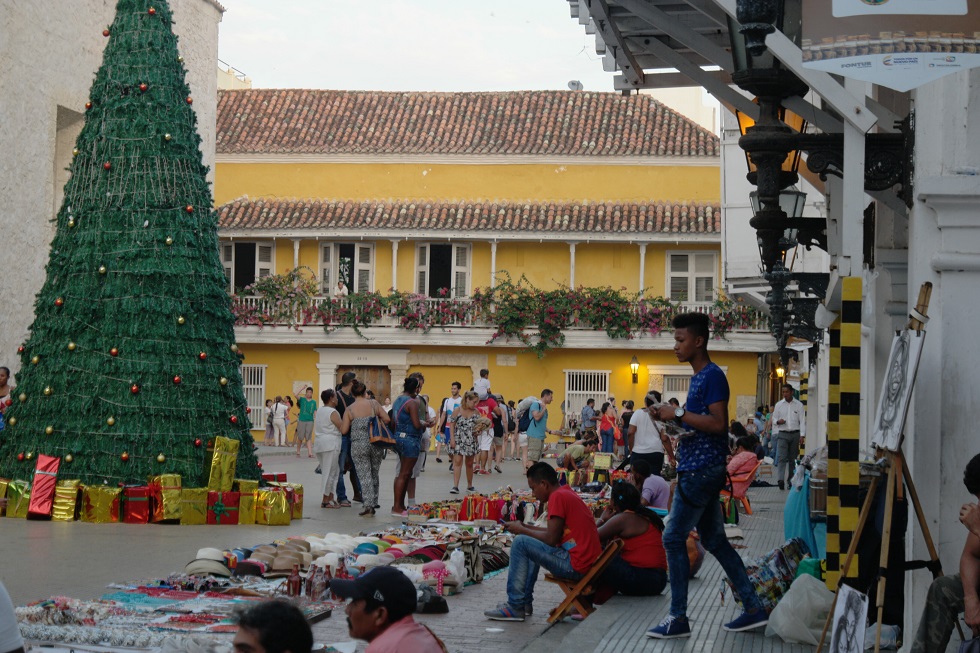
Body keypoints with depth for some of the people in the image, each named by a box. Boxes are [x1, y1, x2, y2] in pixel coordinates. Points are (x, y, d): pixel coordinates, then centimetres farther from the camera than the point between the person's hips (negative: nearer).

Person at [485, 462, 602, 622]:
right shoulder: (567, 493, 17)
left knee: (520, 543, -9)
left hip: (576, 566, -11)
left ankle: (515, 607, -5)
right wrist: (526, 527, 16)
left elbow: (551, 539, -15)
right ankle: (525, 601, 26)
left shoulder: (557, 497, -13)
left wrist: (521, 530, -1)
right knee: (533, 545, 26)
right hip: (590, 562, 11)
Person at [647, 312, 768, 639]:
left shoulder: (713, 376, -14)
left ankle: (678, 618, -1)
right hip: (698, 468, 10)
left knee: (674, 538, -6)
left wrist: (678, 414, -20)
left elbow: (718, 423, -23)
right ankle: (754, 609, 17)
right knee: (714, 540, 13)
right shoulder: (698, 377, 16)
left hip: (701, 470, -10)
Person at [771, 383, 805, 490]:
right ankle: (780, 480, -24)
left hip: (795, 434, 0)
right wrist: (778, 421, -8)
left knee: (793, 458, 5)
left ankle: (791, 480, 13)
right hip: (783, 434, 0)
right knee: (781, 457, -14)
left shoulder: (799, 405, 5)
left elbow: (802, 420, 3)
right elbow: (774, 418, 16)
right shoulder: (779, 405, 9)